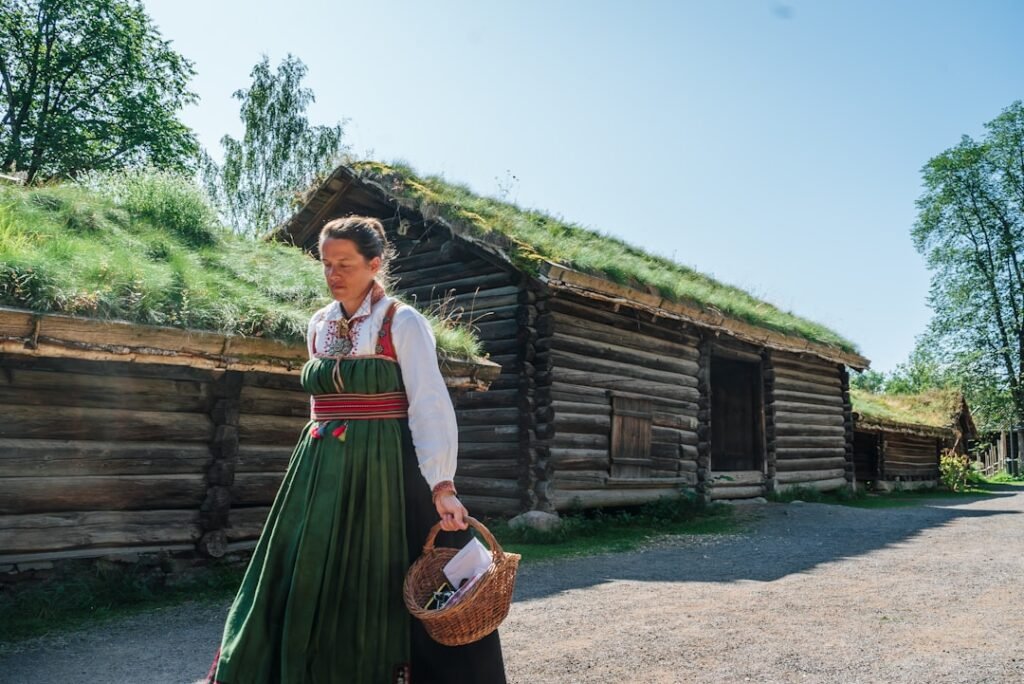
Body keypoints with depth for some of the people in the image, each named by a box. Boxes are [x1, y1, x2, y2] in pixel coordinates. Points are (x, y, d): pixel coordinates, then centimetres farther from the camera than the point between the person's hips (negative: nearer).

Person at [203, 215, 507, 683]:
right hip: (321, 472, 6)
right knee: (311, 588, 10)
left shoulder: (403, 323, -9)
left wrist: (441, 486, -24)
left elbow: (431, 407, -15)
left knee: (378, 589, 2)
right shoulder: (318, 325, 10)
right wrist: (322, 461, 19)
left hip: (383, 471, -6)